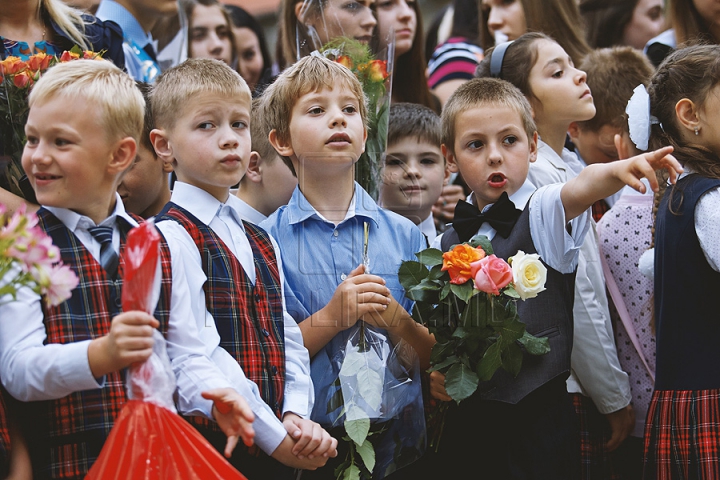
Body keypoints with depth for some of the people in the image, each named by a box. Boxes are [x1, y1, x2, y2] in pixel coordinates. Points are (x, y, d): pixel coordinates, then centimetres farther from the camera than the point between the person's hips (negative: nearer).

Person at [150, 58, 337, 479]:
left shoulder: (262, 242, 16)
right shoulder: (171, 237, -9)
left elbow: (288, 340, 13)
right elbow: (202, 355, -15)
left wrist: (295, 416, -5)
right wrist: (274, 435, -14)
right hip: (207, 445, -7)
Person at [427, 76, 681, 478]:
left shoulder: (543, 212, -3)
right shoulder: (444, 245, 10)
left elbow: (582, 189, -26)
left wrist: (617, 170, -47)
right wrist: (434, 374, 0)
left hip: (538, 419, -4)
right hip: (465, 420, 4)